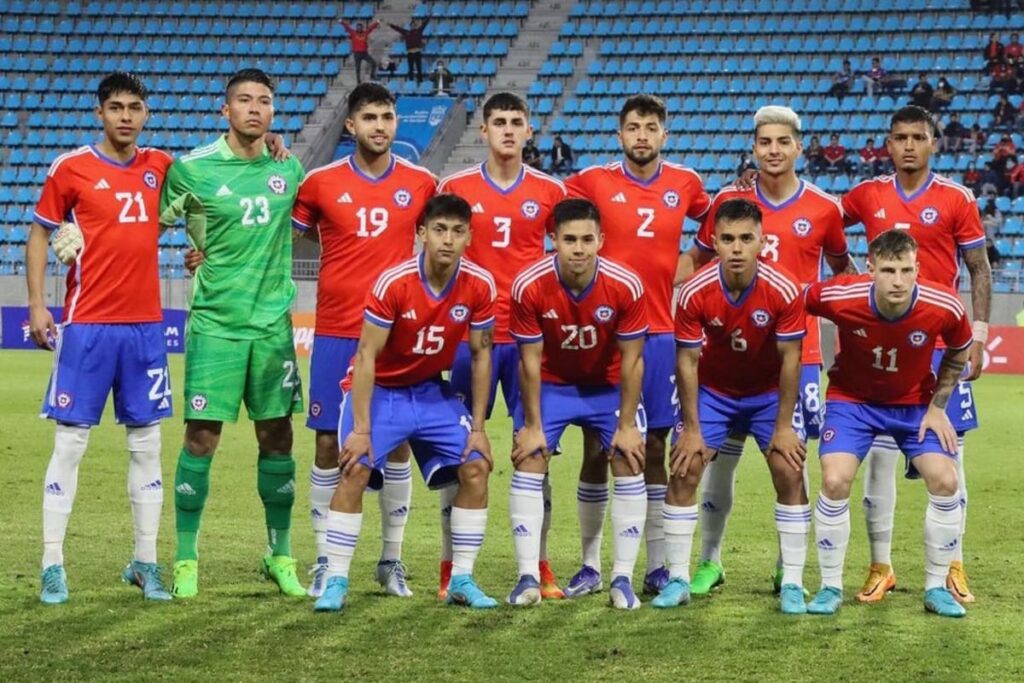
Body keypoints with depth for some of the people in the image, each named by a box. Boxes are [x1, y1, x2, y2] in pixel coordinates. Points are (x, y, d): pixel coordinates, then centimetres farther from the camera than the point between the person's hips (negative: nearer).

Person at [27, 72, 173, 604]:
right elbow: (39, 235, 3)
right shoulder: (70, 169, -3)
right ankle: (52, 566, 1)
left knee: (146, 444, 7)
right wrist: (37, 305, -5)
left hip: (145, 324, 4)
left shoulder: (160, 166, 7)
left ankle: (145, 564, 14)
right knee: (70, 441, -3)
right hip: (87, 326, -4)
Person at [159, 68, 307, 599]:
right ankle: (186, 562, 4)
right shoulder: (192, 168, -5)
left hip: (272, 322, 4)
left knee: (277, 437, 8)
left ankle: (280, 556, 20)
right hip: (215, 322, -4)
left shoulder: (288, 169, 6)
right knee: (201, 437, -5)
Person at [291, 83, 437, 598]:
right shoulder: (321, 183, -1)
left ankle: (391, 560, 15)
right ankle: (325, 561, 10)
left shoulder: (422, 184, 3)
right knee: (329, 444, 1)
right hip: (335, 334, -1)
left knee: (397, 444, 3)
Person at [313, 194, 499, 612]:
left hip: (432, 393, 4)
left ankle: (462, 581, 4)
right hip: (381, 390, -4)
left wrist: (478, 428, -3)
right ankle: (336, 582, -10)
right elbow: (367, 356, -20)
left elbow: (481, 355, -2)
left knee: (475, 468, -7)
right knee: (355, 471, -20)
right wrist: (361, 429, -22)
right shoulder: (393, 283, -24)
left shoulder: (480, 286, -14)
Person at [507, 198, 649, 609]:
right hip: (550, 385, 0)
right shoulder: (529, 287, -25)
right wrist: (532, 425, -13)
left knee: (629, 465, -9)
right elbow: (530, 361, -16)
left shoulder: (625, 286, -25)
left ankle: (623, 578, -2)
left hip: (608, 385, 0)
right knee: (528, 464, -10)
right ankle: (528, 577, -4)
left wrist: (627, 425, -14)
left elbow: (631, 360, -15)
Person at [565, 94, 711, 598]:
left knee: (654, 448, 5)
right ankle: (590, 566, 10)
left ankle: (657, 567, 10)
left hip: (659, 334, 1)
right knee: (596, 448, 1)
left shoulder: (686, 184, 6)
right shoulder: (592, 182, 0)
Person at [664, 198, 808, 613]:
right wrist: (691, 428, -14)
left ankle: (792, 584, -2)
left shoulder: (784, 291, -25)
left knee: (790, 473, -10)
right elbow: (687, 361, -15)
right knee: (684, 472, -8)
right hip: (711, 391, 0)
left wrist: (783, 427, -15)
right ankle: (677, 579, 2)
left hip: (768, 392, 0)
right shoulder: (695, 292, -24)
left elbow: (789, 360, -17)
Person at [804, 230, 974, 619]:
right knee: (835, 481, -19)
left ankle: (936, 588, 7)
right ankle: (830, 588, -1)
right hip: (852, 398, -1)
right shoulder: (838, 297, -30)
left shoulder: (944, 307, -25)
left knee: (945, 481, -12)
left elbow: (959, 352, -3)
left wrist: (938, 407, -5)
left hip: (914, 403, 1)